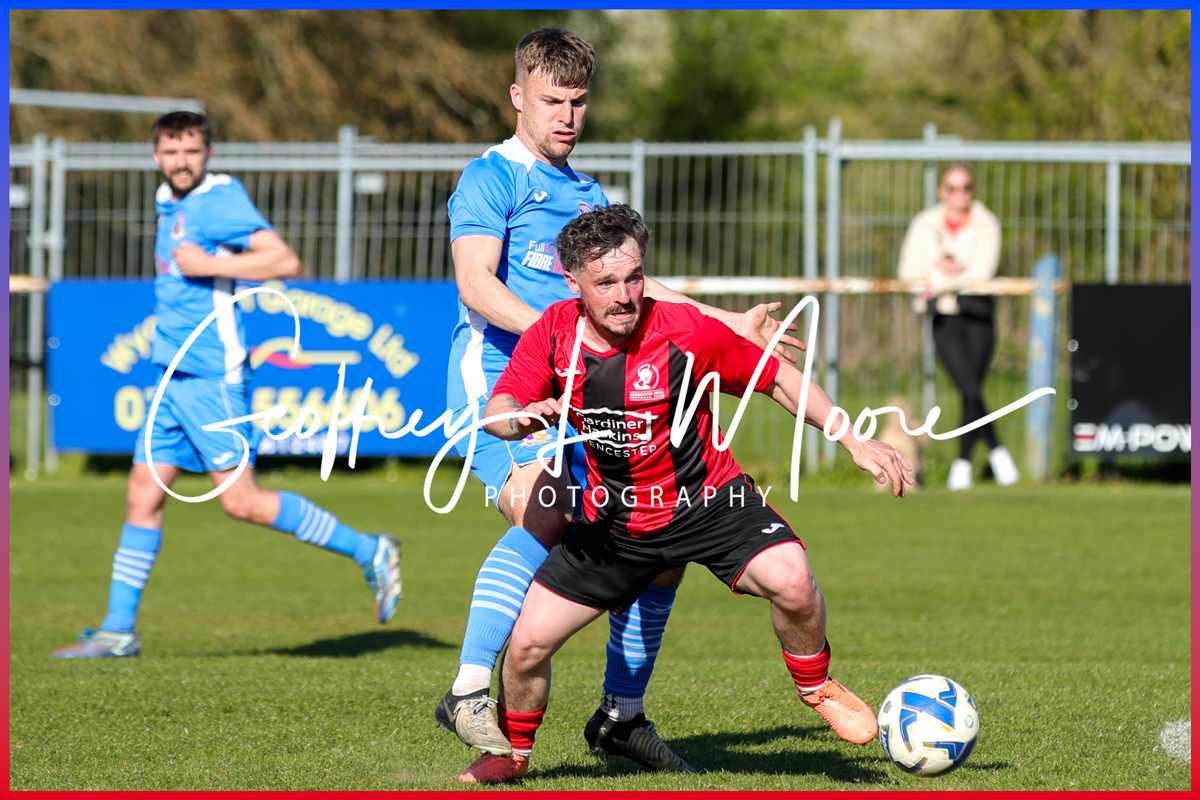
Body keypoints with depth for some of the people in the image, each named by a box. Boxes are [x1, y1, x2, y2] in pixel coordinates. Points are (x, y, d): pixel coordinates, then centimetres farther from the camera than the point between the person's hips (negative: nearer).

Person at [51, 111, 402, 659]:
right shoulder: (168, 202, 15)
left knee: (241, 500, -10)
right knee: (143, 495, 6)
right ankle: (118, 630, 10)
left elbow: (286, 262, -21)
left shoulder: (221, 199, -12)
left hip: (211, 376, -9)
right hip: (173, 371, 9)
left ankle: (368, 552, -1)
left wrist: (209, 266, -22)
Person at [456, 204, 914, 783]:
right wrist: (523, 419, -38)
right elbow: (495, 412, -14)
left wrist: (855, 442, -12)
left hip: (709, 501, -2)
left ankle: (815, 686, 2)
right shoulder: (554, 333, -12)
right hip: (615, 521, 3)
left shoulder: (685, 330, -20)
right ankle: (513, 752, 27)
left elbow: (777, 380, -8)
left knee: (791, 583, -29)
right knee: (528, 643, -4)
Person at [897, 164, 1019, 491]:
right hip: (944, 314, 0)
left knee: (971, 389, -6)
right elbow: (909, 271, 7)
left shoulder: (986, 225, 6)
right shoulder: (924, 225, 12)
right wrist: (941, 267, -10)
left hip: (977, 309, 0)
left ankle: (963, 462, 6)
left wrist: (938, 280, -10)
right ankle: (996, 451, 0)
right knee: (970, 388, -14)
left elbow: (983, 271, -5)